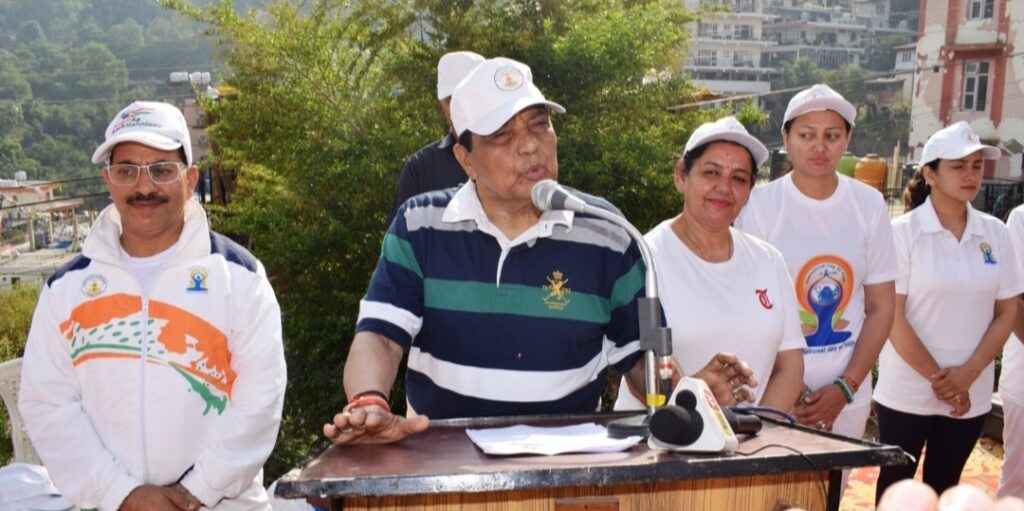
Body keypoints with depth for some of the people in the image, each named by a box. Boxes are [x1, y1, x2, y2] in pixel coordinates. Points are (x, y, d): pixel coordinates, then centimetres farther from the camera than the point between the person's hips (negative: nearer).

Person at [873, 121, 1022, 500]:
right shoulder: (903, 231, -10)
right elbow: (892, 316, -12)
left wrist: (967, 374, -8)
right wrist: (936, 377, -13)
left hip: (971, 395, 4)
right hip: (906, 392, -3)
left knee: (944, 487, 16)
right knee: (896, 485, 9)